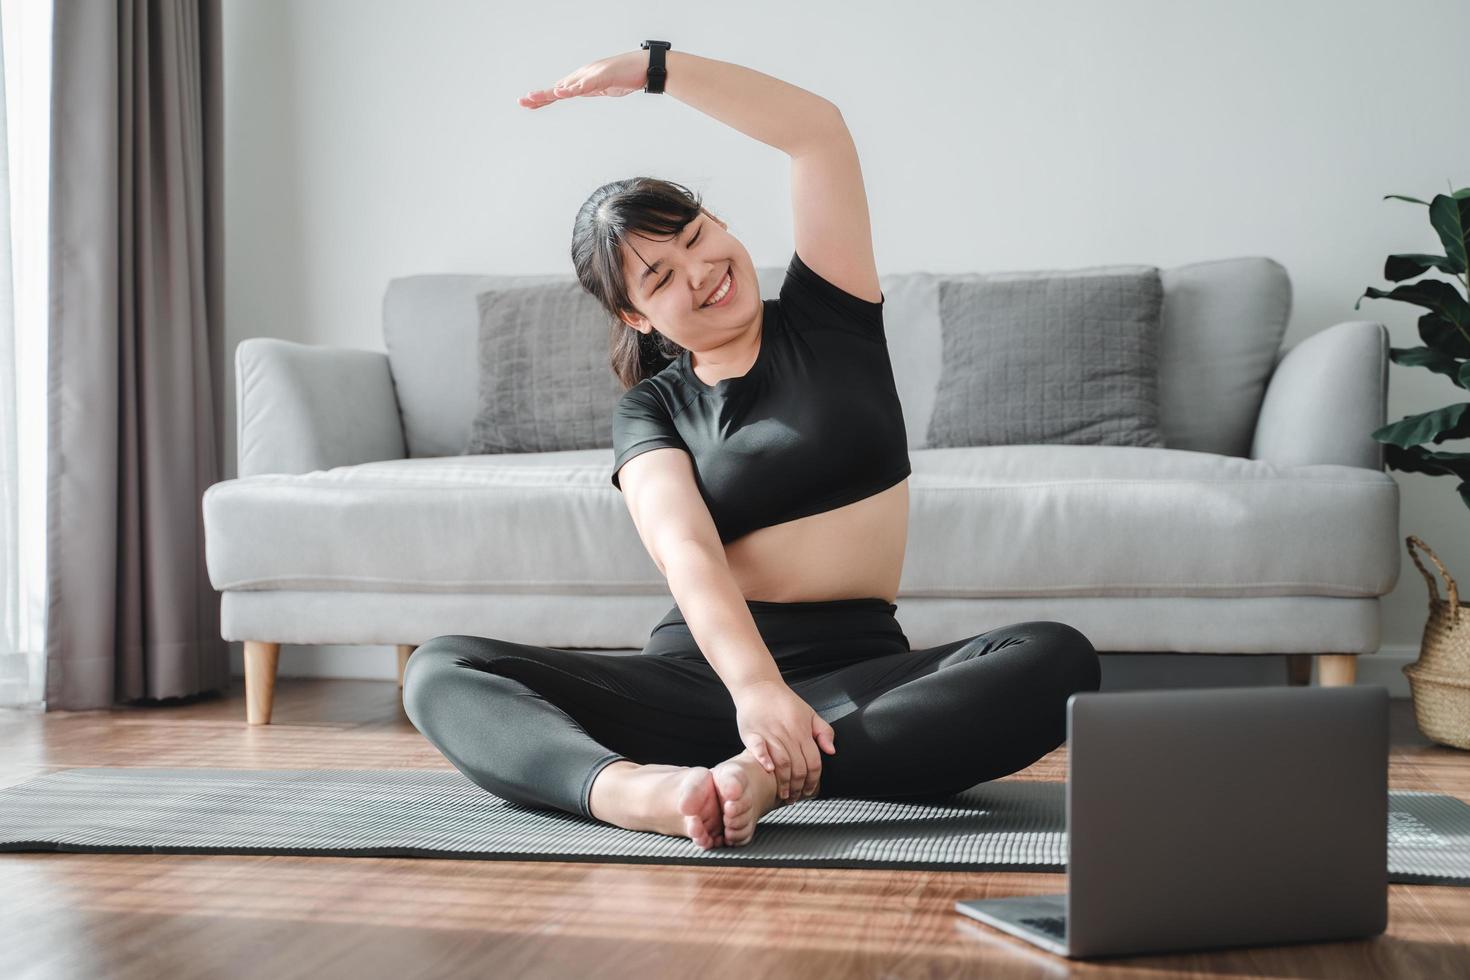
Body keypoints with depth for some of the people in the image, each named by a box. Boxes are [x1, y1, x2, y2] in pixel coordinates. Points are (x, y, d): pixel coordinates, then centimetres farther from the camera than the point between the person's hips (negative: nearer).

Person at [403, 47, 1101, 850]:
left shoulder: (827, 318, 12)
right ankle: (636, 790, -48)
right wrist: (755, 688, -29)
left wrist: (655, 67, -2)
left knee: (1057, 660, -30)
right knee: (440, 670, -20)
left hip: (857, 673, 0)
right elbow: (687, 553, -10)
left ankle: (770, 778, -42)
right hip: (699, 673, 1)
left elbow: (819, 131, 0)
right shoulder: (650, 410, 10)